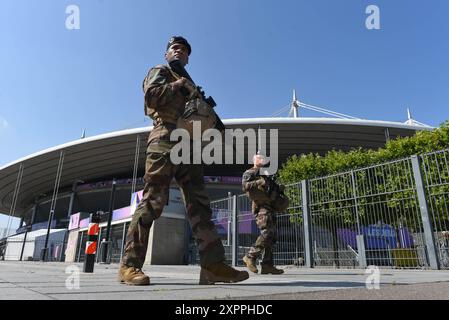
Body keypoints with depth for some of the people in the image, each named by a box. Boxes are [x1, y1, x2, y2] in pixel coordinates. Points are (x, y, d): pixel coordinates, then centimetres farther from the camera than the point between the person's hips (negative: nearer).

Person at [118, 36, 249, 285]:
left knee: (200, 204, -6)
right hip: (165, 140, -6)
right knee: (153, 201, -13)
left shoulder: (188, 83, 35)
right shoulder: (160, 71, 17)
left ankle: (213, 264, -9)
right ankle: (130, 265, -7)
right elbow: (151, 95, -5)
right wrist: (178, 84, 0)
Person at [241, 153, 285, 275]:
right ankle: (250, 256, -9)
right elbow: (245, 185, -15)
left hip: (270, 207, 8)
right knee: (267, 233, -20)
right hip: (261, 207, -8)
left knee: (272, 236, 3)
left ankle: (267, 265, 6)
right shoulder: (250, 173, 4)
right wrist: (260, 182, -20)